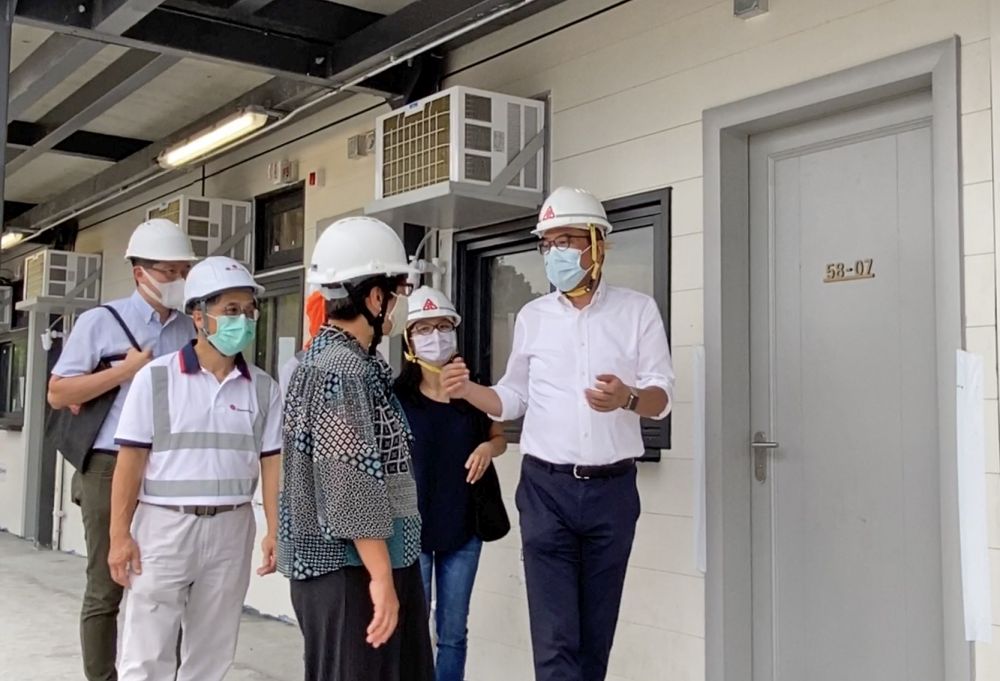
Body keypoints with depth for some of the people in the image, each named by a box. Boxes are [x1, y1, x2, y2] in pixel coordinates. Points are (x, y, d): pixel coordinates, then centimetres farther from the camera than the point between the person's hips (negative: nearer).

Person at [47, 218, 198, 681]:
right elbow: (57, 394, -3)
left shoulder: (194, 331, 11)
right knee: (105, 589, 4)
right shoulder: (99, 322, 1)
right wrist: (125, 370, -10)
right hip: (112, 468, -3)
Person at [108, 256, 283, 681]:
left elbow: (271, 462, 6)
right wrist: (120, 534, -7)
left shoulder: (263, 389, 5)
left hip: (231, 528, 3)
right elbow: (131, 460, -4)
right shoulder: (156, 377, -4)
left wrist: (274, 531, -1)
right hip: (164, 524, -3)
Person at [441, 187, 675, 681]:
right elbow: (513, 398, 11)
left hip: (612, 489, 0)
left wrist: (627, 397, -26)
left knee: (597, 631, 12)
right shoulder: (532, 317, 7)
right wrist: (467, 390, -9)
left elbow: (661, 397, -3)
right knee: (555, 636, -4)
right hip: (546, 488, 0)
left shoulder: (638, 311, 1)